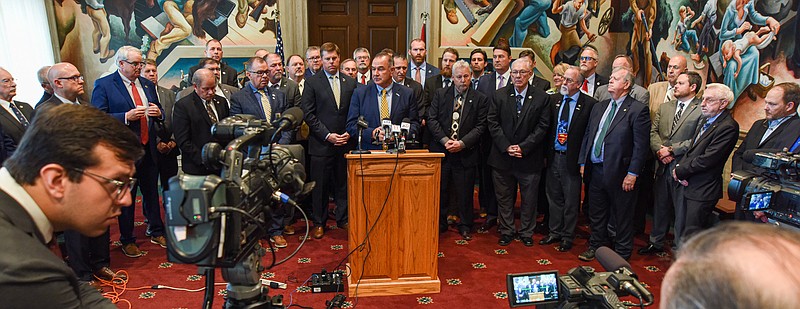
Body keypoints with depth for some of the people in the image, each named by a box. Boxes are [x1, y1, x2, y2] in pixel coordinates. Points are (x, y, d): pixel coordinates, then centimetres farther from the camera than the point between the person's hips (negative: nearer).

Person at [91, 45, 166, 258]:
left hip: (148, 148, 5)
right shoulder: (103, 85, -7)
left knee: (151, 192, 15)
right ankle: (127, 240, 23)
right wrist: (127, 116, -23)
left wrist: (158, 112, -5)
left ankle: (156, 232, 30)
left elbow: (158, 111, 18)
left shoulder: (147, 84, 11)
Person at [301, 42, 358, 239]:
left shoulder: (351, 83, 10)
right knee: (320, 185, 5)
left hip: (345, 143, 3)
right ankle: (319, 223, 18)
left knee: (343, 184, 10)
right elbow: (308, 114, -5)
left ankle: (343, 219, 24)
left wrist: (350, 133, -4)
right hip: (321, 144, -2)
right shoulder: (312, 83, 0)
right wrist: (327, 135, -11)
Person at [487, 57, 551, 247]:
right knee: (504, 197, 11)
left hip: (529, 158, -1)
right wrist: (506, 146, -12)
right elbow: (492, 124, -1)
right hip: (502, 157, 1)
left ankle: (526, 233, 27)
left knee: (529, 199, 10)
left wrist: (523, 147, -14)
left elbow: (543, 127, -6)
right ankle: (506, 231, 27)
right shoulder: (499, 96, 2)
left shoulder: (541, 98, -2)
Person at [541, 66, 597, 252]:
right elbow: (547, 127, 7)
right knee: (554, 197, 16)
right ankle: (555, 232, 32)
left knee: (571, 201, 8)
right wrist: (546, 152, 2)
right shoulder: (554, 100, 5)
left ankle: (568, 237, 24)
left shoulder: (589, 104, -10)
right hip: (553, 156, 5)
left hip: (572, 159, -4)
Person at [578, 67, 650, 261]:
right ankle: (596, 245, 35)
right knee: (596, 214, 18)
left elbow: (640, 145, -13)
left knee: (622, 216, 9)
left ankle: (622, 254, 24)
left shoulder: (638, 110, -9)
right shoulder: (599, 107, 11)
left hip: (619, 172, -6)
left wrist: (632, 174, -16)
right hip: (595, 170, 6)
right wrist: (583, 162, 9)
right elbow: (587, 136, 14)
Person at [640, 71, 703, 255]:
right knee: (660, 207, 17)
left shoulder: (702, 110, -8)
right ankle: (656, 243, 32)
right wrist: (660, 150, -8)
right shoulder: (664, 108, 13)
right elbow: (653, 132, 9)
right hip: (662, 166, 6)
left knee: (682, 211, 3)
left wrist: (671, 149, -15)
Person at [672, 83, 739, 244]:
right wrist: (680, 168, -2)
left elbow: (707, 160, -21)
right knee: (681, 229, 16)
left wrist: (680, 171, -10)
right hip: (689, 186, 9)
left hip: (703, 191, -9)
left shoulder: (728, 127, -17)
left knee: (690, 235, -1)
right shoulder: (705, 120, 13)